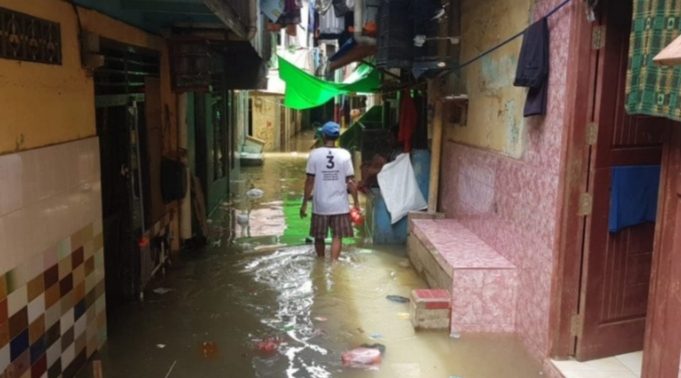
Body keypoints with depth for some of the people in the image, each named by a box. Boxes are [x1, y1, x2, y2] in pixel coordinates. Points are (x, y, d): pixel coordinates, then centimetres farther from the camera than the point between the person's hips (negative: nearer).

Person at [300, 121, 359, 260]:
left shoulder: (315, 154, -7)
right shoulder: (344, 154, -6)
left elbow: (310, 181, -6)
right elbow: (351, 181, -5)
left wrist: (304, 203, 2)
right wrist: (356, 202, 5)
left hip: (320, 205, 0)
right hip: (339, 205, 0)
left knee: (319, 237, 16)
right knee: (337, 237, 7)